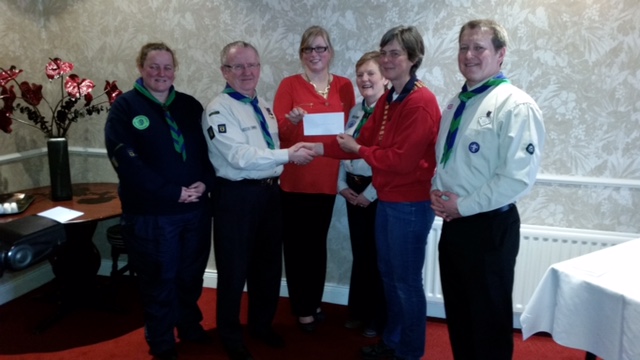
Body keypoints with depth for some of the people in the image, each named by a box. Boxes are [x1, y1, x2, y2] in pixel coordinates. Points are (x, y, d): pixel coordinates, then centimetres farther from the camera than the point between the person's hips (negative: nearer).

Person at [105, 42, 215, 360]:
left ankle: (190, 326, 41)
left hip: (196, 209, 4)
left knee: (191, 275, 18)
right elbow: (126, 161, -15)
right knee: (159, 281, 10)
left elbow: (210, 148, 7)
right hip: (151, 214, -4)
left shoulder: (190, 105, 8)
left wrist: (205, 182, -12)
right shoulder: (125, 107, -5)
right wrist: (172, 192, -18)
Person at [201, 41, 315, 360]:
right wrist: (288, 155, -24)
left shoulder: (263, 105, 12)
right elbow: (240, 156, -24)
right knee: (235, 268, 8)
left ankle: (261, 324, 41)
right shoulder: (219, 110, -14)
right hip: (237, 195, -7)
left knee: (269, 263, 19)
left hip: (269, 192, 8)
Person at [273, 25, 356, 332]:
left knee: (318, 242, 14)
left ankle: (314, 304, 30)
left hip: (327, 177, 3)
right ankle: (303, 309, 19)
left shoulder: (343, 86, 6)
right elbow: (278, 131, -7)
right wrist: (292, 121, -27)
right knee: (296, 244, 3)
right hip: (295, 177, -3)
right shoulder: (290, 84, -3)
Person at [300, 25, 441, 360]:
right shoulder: (388, 99, 11)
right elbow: (364, 140, 10)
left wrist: (358, 150, -12)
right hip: (387, 200, 9)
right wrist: (319, 148, 1)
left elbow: (401, 159, -23)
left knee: (407, 281, 5)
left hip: (411, 204, -9)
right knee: (388, 274, 19)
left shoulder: (421, 102, -18)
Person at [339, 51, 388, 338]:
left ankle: (378, 319, 26)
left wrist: (370, 193, -16)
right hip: (353, 189, 7)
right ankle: (358, 311, 33)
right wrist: (342, 184, 2)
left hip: (378, 192, -7)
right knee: (359, 253, 17)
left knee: (378, 255, 8)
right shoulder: (355, 111, 10)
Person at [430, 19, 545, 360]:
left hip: (489, 227, -8)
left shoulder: (516, 106, -15)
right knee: (457, 311, 20)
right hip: (453, 223, 8)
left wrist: (463, 206, -17)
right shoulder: (456, 103, 12)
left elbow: (519, 177, -23)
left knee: (488, 317, 9)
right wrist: (436, 190, 0)